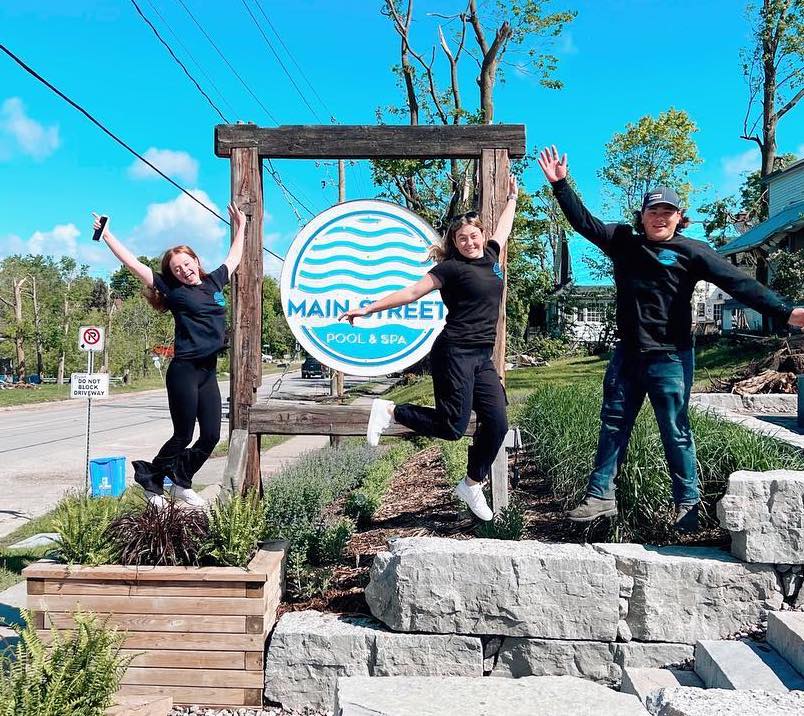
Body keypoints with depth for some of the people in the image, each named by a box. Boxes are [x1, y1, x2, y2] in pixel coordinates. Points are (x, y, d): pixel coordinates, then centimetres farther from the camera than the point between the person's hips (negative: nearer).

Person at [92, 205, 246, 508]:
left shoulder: (214, 282, 13)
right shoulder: (173, 289, 0)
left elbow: (233, 259, 30)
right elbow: (135, 265, -1)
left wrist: (241, 227, 36)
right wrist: (107, 235, 0)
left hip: (208, 372, 6)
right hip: (184, 371, -5)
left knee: (211, 436, 3)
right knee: (183, 437, 0)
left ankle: (181, 484, 22)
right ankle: (152, 484, 20)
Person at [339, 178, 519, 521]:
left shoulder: (491, 256, 16)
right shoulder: (451, 267, -4)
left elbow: (503, 228, 36)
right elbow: (410, 293, -7)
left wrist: (512, 197, 47)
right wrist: (369, 309, -11)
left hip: (482, 358, 7)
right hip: (455, 353, -7)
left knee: (497, 424, -1)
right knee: (453, 426, -12)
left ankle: (472, 485, 16)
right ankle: (389, 411, 4)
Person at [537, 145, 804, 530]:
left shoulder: (692, 251, -4)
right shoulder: (623, 242, 8)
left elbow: (738, 283, -11)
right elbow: (583, 221, 14)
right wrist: (560, 184, 11)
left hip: (669, 357, -4)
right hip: (627, 354, 5)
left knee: (676, 433, 2)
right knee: (612, 425, 10)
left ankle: (687, 504, 16)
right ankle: (600, 496, 19)